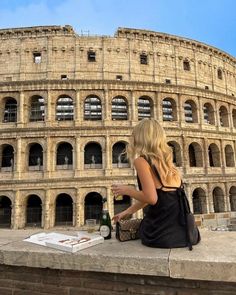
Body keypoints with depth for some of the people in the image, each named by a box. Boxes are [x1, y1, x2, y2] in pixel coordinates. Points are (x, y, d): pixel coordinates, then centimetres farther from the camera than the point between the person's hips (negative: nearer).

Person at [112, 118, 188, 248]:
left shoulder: (141, 161, -11)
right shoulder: (168, 163, 12)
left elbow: (151, 198, -20)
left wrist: (127, 190, -2)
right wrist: (128, 211, 28)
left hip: (162, 234, -6)